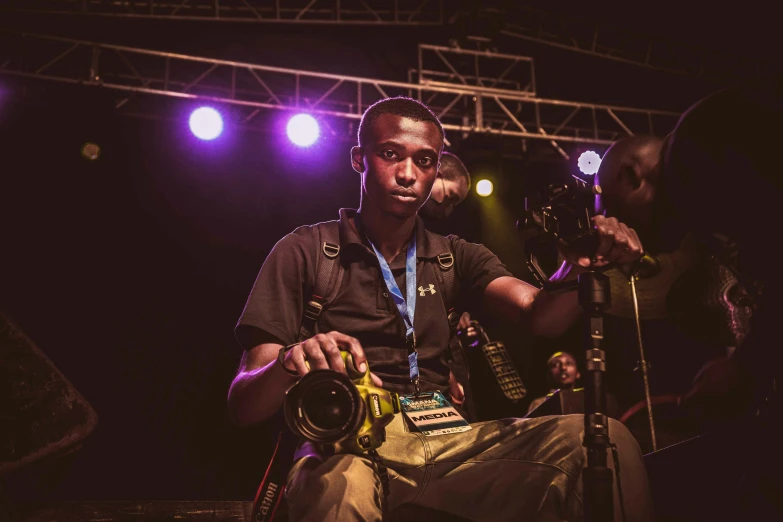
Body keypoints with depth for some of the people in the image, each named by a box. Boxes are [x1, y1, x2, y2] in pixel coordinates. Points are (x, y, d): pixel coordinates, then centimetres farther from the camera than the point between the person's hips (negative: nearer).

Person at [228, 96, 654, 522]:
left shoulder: (456, 257, 16)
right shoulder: (304, 252, 3)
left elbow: (540, 315, -2)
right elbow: (243, 406, -3)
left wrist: (580, 267, -25)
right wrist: (289, 364, -27)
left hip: (449, 443, 4)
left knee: (605, 439, -20)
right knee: (341, 487, -41)